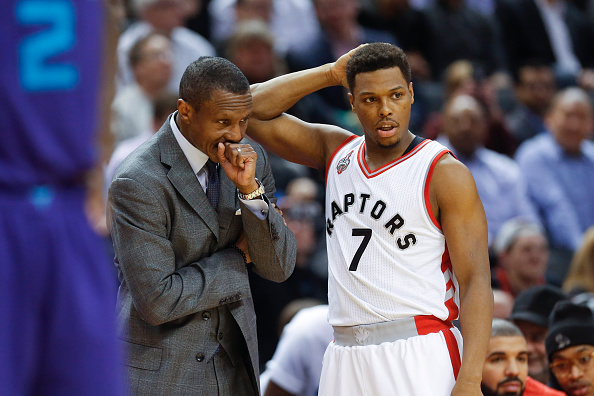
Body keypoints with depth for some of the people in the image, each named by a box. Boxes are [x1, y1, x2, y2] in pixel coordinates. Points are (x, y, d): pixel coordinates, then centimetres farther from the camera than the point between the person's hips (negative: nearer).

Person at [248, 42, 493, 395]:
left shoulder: (446, 175, -5)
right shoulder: (337, 151, 12)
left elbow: (476, 281, -10)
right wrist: (332, 74, 5)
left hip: (418, 359, -5)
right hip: (345, 359, 5)